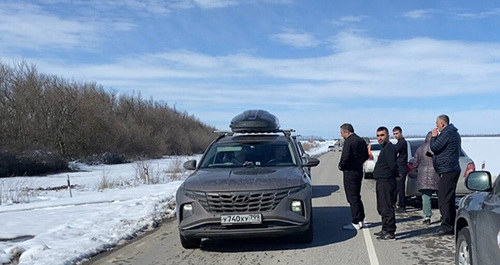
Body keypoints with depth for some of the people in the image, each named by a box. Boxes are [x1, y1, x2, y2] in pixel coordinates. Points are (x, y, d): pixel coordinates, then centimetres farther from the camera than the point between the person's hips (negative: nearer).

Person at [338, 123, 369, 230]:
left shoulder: (348, 142, -18)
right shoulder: (361, 140, 11)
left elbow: (345, 157, -23)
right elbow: (366, 156, 17)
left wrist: (341, 166, -6)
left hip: (350, 173, -9)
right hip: (359, 171, 9)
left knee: (352, 198, -3)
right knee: (356, 197, 18)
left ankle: (356, 223, 1)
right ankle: (361, 220, 24)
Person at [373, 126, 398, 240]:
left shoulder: (389, 148, -15)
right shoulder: (384, 148, 19)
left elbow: (393, 165, -23)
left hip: (386, 182, -11)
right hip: (382, 182, 11)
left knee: (387, 208, -8)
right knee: (382, 208, 18)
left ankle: (390, 233, -4)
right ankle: (385, 230, 27)